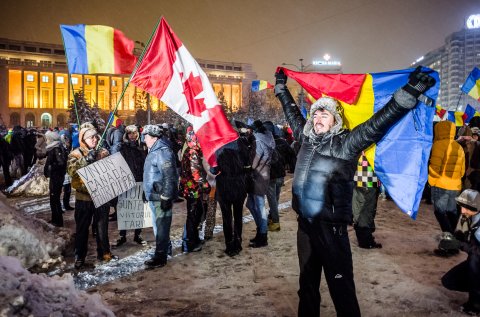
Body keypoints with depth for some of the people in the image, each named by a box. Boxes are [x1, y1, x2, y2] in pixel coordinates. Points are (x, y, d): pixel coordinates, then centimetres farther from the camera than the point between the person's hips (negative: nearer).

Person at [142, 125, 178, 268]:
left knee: (161, 227, -2)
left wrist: (166, 197, -23)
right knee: (158, 226, 19)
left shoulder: (162, 151, -18)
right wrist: (148, 193, 26)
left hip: (161, 197, -10)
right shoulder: (154, 151, 15)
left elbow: (169, 176, -24)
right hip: (154, 196, 10)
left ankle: (160, 258, 6)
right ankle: (163, 250, 32)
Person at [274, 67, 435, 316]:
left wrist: (409, 93, -27)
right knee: (307, 282, 20)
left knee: (341, 287, 0)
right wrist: (281, 87, 33)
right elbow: (292, 113, 23)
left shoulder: (345, 143, -7)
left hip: (331, 228, -5)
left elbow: (377, 123, -18)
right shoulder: (306, 137, 8)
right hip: (305, 224, 6)